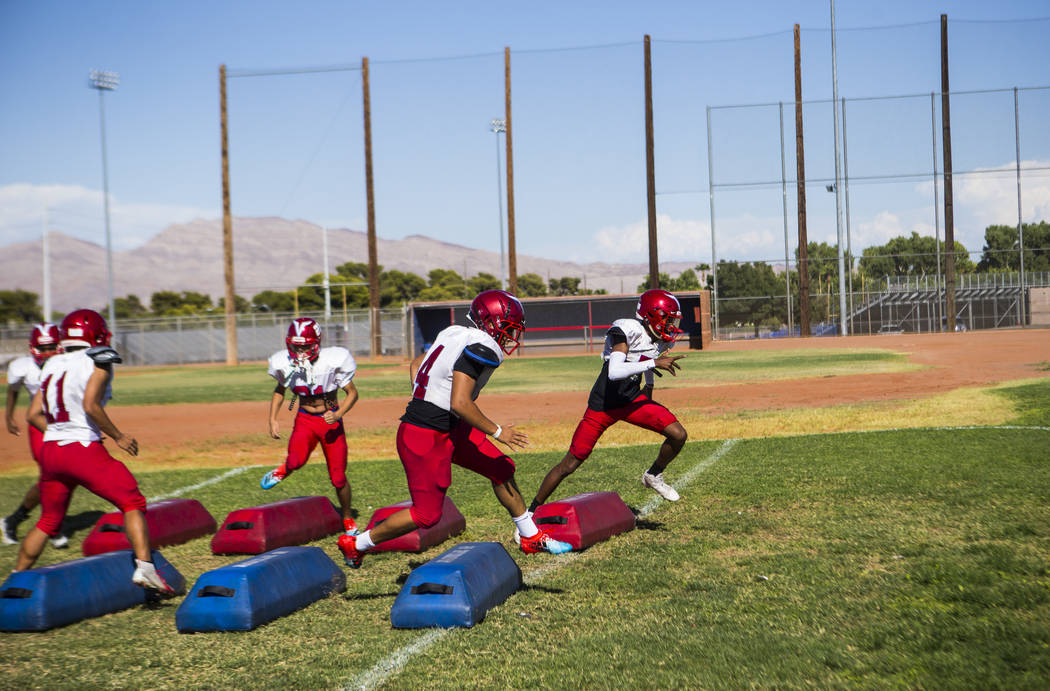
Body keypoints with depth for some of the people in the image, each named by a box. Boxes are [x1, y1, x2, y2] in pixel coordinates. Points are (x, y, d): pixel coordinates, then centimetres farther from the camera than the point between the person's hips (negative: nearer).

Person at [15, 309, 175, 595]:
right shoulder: (98, 362, -3)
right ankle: (144, 566, -15)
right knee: (133, 504, 0)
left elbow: (34, 414, 14)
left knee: (48, 521, 20)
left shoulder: (53, 366, 15)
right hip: (84, 450, -6)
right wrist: (118, 437, -7)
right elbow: (91, 405, -16)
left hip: (51, 451, 6)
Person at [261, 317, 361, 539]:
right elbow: (279, 390, 12)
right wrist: (272, 419, 3)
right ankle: (284, 469, 9)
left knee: (338, 478, -1)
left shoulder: (333, 360, -20)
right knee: (297, 460, -29)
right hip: (305, 420, 1)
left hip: (331, 421, -1)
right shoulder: (284, 363, -10)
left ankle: (348, 519, 24)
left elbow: (352, 393, -9)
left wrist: (338, 414, -25)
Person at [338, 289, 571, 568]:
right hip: (424, 439, -10)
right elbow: (460, 403, -26)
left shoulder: (456, 335, 9)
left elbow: (416, 365, 19)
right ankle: (356, 544, 14)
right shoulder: (481, 348, -20)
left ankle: (531, 538, 27)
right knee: (427, 514, -1)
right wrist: (497, 432, -15)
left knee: (501, 469, 13)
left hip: (448, 430, 10)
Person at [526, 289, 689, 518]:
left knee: (678, 435, -10)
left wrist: (649, 386, 27)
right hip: (603, 405, -6)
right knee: (570, 464, -1)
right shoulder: (628, 331, -24)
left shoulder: (661, 339, -2)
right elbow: (615, 372, -38)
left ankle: (653, 476, 19)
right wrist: (654, 363, -39)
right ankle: (532, 511, 15)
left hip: (632, 400, 6)